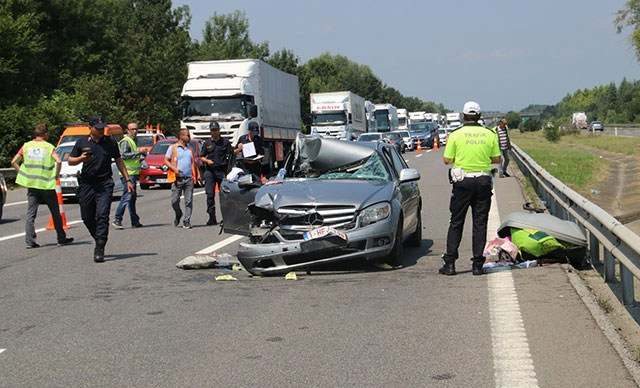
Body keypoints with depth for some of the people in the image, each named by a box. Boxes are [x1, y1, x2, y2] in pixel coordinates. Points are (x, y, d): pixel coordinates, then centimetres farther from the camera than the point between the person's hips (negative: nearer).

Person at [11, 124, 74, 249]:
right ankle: (61, 238, 17)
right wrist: (56, 175, -6)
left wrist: (23, 174, 9)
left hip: (31, 184, 3)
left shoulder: (26, 146, 5)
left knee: (30, 214, 4)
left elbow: (14, 162, 4)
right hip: (47, 184, -3)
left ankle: (29, 241, -5)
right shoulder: (49, 147, -4)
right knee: (55, 213, 10)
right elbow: (58, 161, -20)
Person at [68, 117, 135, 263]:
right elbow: (70, 161, 12)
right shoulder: (82, 142, 6)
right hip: (86, 184, 2)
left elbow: (119, 161, 17)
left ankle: (99, 249, -13)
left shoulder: (110, 142, 8)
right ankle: (99, 240, 30)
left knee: (102, 215, -12)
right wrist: (81, 159, -10)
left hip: (105, 184, -1)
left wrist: (127, 180, 14)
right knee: (87, 217, 7)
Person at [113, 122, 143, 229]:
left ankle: (135, 222, 17)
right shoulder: (125, 141, -10)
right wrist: (138, 152, -24)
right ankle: (117, 220, -15)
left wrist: (140, 159, 16)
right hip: (128, 173, -10)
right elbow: (123, 155, -23)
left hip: (133, 173, 10)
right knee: (127, 196, -14)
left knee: (133, 197, 12)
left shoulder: (132, 141, 22)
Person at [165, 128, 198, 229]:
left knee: (189, 201, -2)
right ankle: (178, 214, 25)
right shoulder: (173, 148, 5)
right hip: (177, 178, -3)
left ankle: (187, 221, 3)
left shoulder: (190, 149, 17)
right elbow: (166, 160, 3)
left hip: (189, 178, 3)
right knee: (174, 201, -3)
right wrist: (174, 169, -12)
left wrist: (196, 175, 9)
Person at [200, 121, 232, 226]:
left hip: (222, 171, -1)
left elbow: (230, 156, 5)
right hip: (210, 170, 1)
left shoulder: (225, 142, 8)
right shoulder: (207, 143, 12)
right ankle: (212, 217, 0)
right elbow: (201, 156, 15)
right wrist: (207, 160, -5)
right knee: (210, 194, -4)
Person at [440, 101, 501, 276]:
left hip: (462, 181, -1)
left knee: (456, 222, 6)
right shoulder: (490, 135, 1)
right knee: (480, 223, 6)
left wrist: (448, 145, 15)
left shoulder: (455, 135, -5)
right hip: (483, 181, 1)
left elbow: (447, 160, -4)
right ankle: (477, 264, 5)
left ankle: (450, 263, 4)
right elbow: (497, 159, 5)